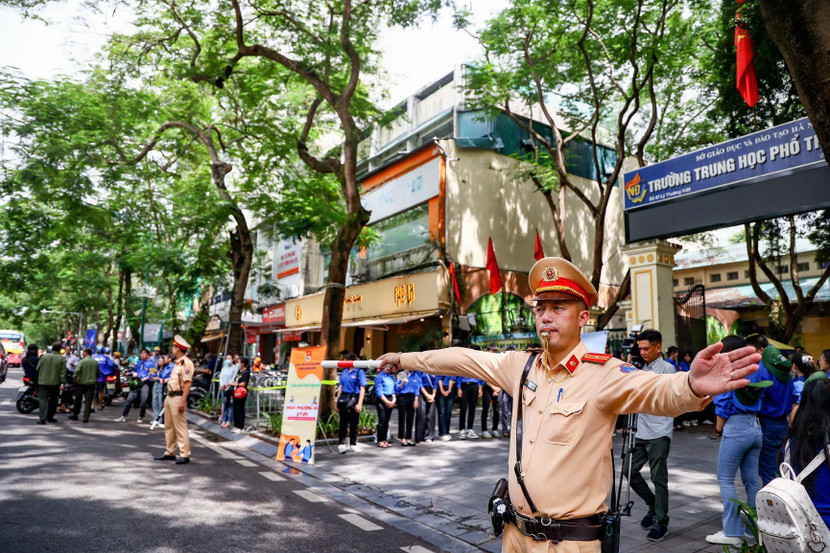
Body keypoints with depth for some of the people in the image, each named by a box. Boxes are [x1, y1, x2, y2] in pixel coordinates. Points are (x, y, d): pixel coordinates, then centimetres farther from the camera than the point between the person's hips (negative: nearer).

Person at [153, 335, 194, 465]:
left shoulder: (186, 363, -14)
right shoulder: (177, 362, 18)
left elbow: (187, 383, -20)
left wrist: (183, 401, -25)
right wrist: (168, 397, 17)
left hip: (178, 397, -10)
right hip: (170, 396, 10)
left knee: (180, 427, -8)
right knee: (169, 426, 15)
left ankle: (184, 455, -3)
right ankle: (170, 453, 25)